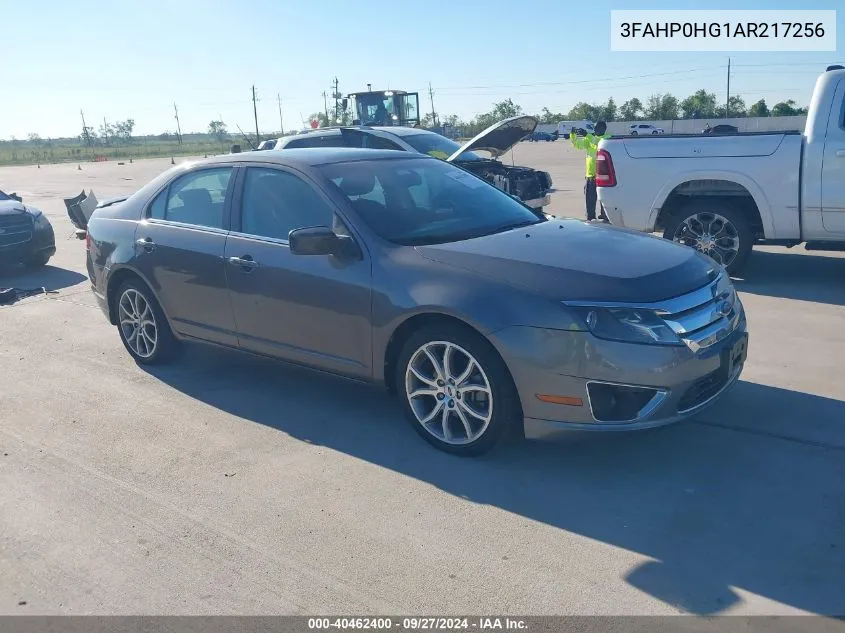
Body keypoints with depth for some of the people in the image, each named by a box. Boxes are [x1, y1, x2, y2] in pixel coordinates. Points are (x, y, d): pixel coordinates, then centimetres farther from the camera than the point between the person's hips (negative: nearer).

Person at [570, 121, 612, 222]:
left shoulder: (608, 138, -2)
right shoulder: (590, 138, 14)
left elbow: (599, 143, -21)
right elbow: (578, 144, 6)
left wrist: (586, 134, -24)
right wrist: (573, 134, -9)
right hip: (591, 174, 4)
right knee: (590, 197, 6)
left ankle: (605, 217, 8)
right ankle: (590, 217, 15)